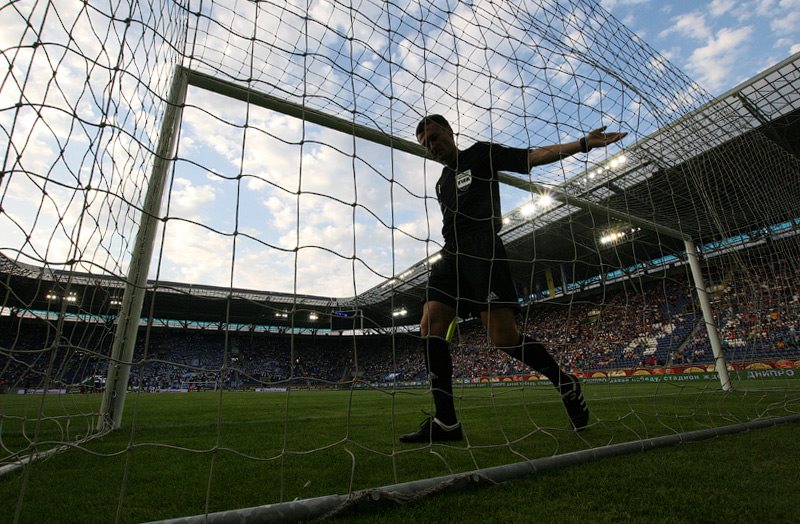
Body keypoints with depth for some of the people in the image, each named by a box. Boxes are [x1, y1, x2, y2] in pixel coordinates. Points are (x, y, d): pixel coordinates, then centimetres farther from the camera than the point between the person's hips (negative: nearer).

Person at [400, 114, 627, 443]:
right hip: (451, 254, 7)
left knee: (503, 335, -14)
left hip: (482, 248, -7)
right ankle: (445, 422, -6)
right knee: (430, 328, -10)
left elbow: (533, 157, 4)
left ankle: (565, 384, 13)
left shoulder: (482, 154, 12)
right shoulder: (441, 184, 30)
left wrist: (582, 144, -6)